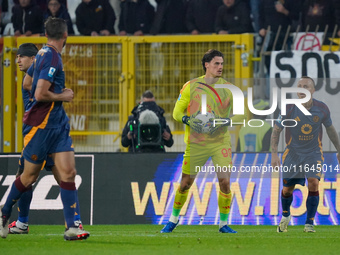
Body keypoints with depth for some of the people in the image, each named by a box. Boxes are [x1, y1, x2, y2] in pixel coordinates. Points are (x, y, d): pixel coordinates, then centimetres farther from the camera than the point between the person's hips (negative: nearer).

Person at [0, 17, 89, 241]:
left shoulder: (43, 54, 10)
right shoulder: (52, 58, -18)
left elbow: (27, 82, 25)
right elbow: (40, 94, -24)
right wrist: (63, 96, -10)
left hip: (58, 123, 8)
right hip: (41, 124, -8)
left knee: (68, 172, -5)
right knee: (30, 176, 7)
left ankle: (71, 227, -10)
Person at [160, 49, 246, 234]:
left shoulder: (228, 88, 3)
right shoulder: (191, 86, 2)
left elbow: (241, 114, 1)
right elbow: (177, 112, 6)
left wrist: (224, 121, -17)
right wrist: (188, 120, -14)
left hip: (221, 141, 0)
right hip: (196, 142, 0)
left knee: (225, 181, -11)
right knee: (186, 182, 4)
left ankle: (223, 223, 3)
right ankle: (173, 219, 25)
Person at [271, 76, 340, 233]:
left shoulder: (322, 109, -11)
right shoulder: (289, 109, -16)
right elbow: (276, 131, -6)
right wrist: (274, 154, -14)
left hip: (314, 153, 0)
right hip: (293, 152, 0)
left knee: (313, 183, -20)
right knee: (287, 189, 5)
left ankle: (309, 223, -8)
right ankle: (285, 216, 38)